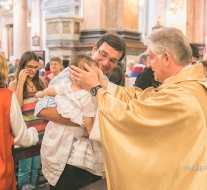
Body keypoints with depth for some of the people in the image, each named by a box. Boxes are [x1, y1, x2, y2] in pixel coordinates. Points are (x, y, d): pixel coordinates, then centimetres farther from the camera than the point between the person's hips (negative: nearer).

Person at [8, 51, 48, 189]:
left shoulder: (41, 81, 7)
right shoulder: (14, 84, -1)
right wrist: (21, 82, -15)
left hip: (41, 131, 4)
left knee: (36, 168, 14)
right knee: (25, 169, 3)